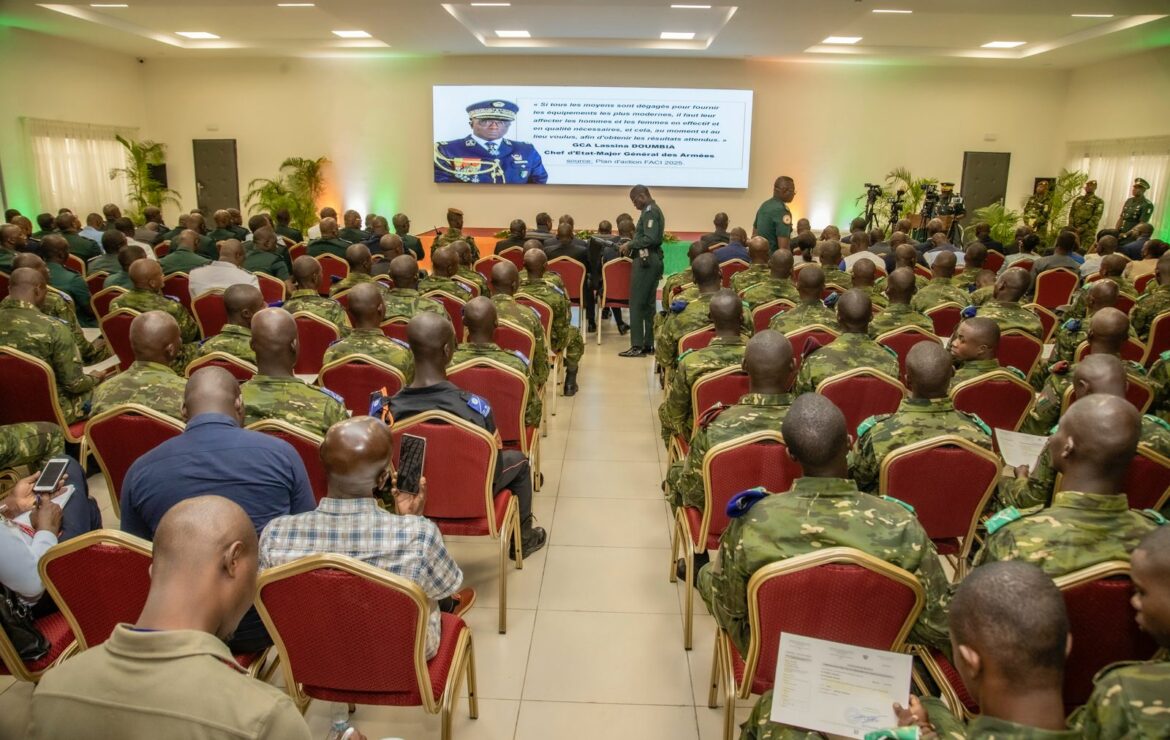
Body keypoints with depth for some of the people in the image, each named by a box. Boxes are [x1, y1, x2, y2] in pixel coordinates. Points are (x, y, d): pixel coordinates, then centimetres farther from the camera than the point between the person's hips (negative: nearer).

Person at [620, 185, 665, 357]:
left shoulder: (649, 211, -12)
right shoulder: (655, 210, 19)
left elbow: (650, 238, -22)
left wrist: (630, 244, -12)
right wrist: (632, 245, 11)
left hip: (645, 260, -10)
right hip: (653, 260, 10)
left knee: (637, 304, -8)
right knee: (648, 304, 11)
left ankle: (637, 346, -9)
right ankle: (648, 344, 14)